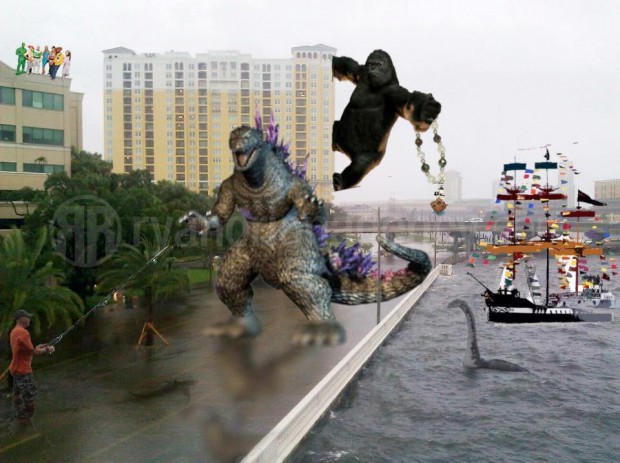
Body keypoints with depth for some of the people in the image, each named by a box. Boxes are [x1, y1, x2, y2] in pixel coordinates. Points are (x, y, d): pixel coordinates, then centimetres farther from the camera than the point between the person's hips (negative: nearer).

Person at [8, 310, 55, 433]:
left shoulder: (14, 331, 10)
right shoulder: (23, 332, -21)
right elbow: (32, 352, -19)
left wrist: (36, 347, 14)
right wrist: (47, 350, -6)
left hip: (16, 369, 10)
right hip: (23, 371, -10)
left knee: (18, 395, 16)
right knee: (30, 396, -4)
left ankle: (17, 419, 24)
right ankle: (25, 422, -1)